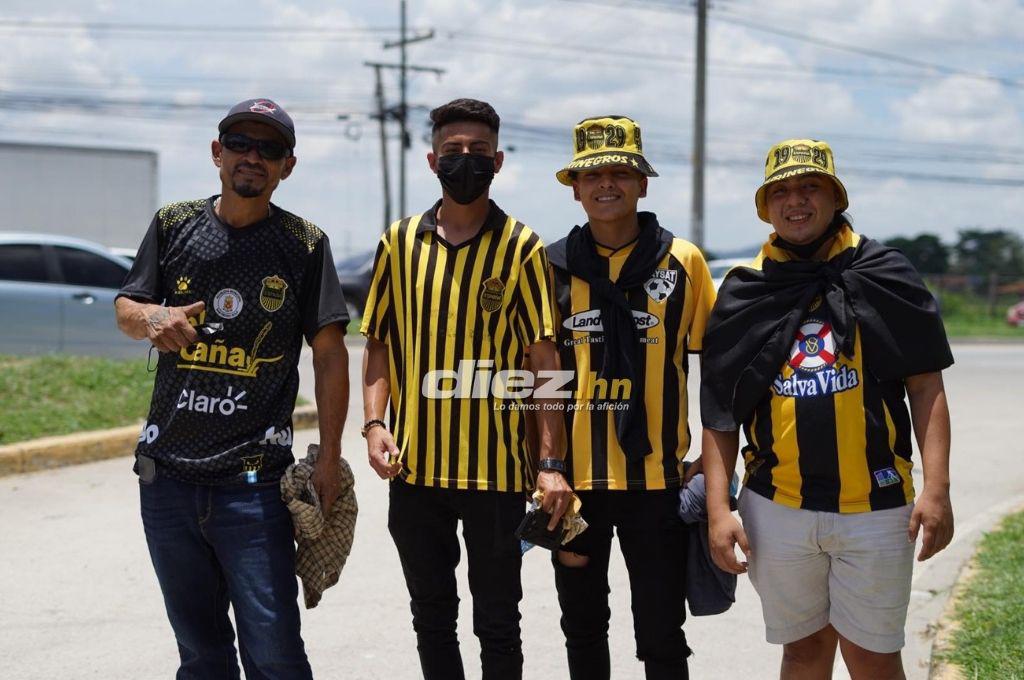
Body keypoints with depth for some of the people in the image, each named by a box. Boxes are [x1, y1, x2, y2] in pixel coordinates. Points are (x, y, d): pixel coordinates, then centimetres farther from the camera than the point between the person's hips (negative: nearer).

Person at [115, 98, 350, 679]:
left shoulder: (305, 244, 0)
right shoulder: (175, 226, 8)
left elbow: (330, 352, 0)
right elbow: (126, 308, 9)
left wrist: (330, 459, -6)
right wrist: (153, 317, -16)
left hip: (255, 482, -3)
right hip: (167, 473, 3)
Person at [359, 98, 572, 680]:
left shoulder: (521, 248, -3)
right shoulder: (401, 242, 6)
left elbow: (544, 360, -5)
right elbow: (379, 342, 11)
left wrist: (551, 462, -12)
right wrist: (375, 423, -4)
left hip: (496, 469, -3)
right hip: (415, 464, 3)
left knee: (497, 623, 7)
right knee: (431, 617, 14)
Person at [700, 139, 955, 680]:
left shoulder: (885, 277, 2)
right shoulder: (743, 294, 6)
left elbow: (926, 386, 1)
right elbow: (720, 415, 6)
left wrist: (936, 488, -9)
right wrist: (718, 510, -2)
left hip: (874, 507, -2)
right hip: (776, 508, 2)